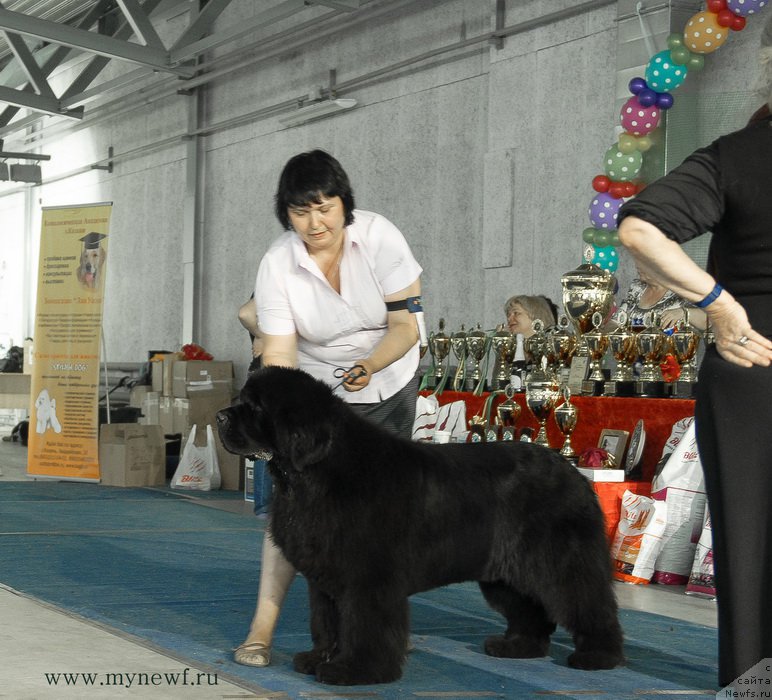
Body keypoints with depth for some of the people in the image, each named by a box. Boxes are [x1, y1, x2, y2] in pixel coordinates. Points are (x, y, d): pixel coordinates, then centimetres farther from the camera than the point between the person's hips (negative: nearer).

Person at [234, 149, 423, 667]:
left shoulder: (379, 237, -21)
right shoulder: (277, 266, -21)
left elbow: (405, 326, -17)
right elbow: (278, 361, -24)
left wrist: (369, 366, -35)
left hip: (390, 381, 1)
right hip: (319, 389, -1)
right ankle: (262, 629, -15)